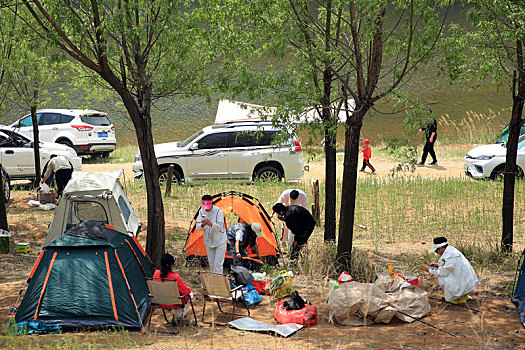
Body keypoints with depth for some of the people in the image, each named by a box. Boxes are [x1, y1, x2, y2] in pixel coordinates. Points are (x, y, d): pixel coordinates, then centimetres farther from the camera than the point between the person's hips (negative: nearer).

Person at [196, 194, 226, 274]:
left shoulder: (218, 211, -17)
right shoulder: (202, 211, -2)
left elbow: (220, 227, -25)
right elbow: (198, 227, -5)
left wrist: (211, 224, -43)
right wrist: (202, 225, -29)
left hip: (220, 241, -5)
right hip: (209, 242, 5)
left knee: (218, 264, -10)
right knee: (211, 264, 13)